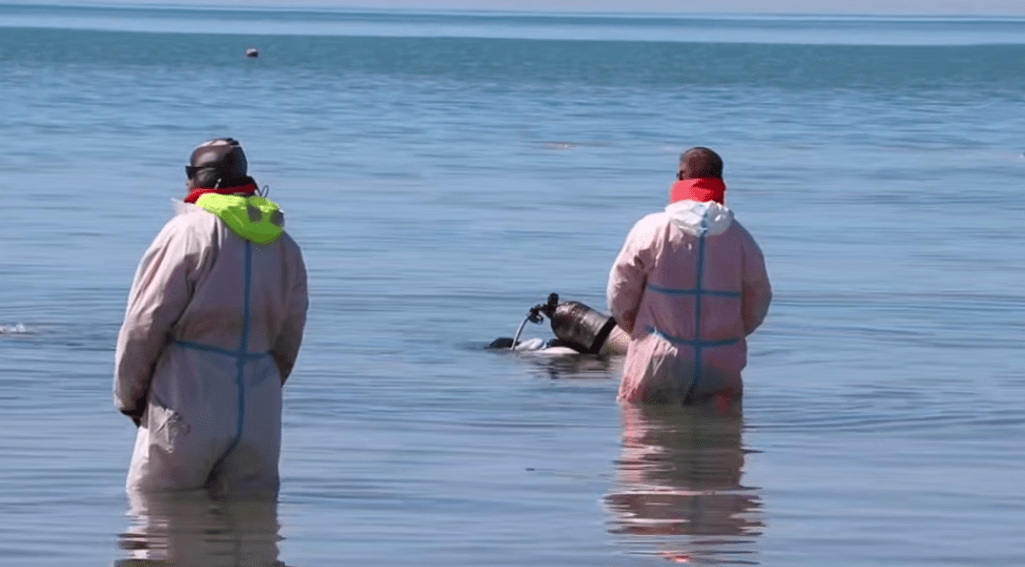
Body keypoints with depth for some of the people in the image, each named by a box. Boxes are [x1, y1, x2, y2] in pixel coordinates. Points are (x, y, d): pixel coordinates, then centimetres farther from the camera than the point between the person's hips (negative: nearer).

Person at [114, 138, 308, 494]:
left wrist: (128, 396, 5)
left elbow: (144, 324, -7)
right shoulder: (285, 247, 13)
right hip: (258, 417, 6)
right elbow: (287, 343, 16)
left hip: (187, 412, -6)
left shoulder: (189, 231, -7)